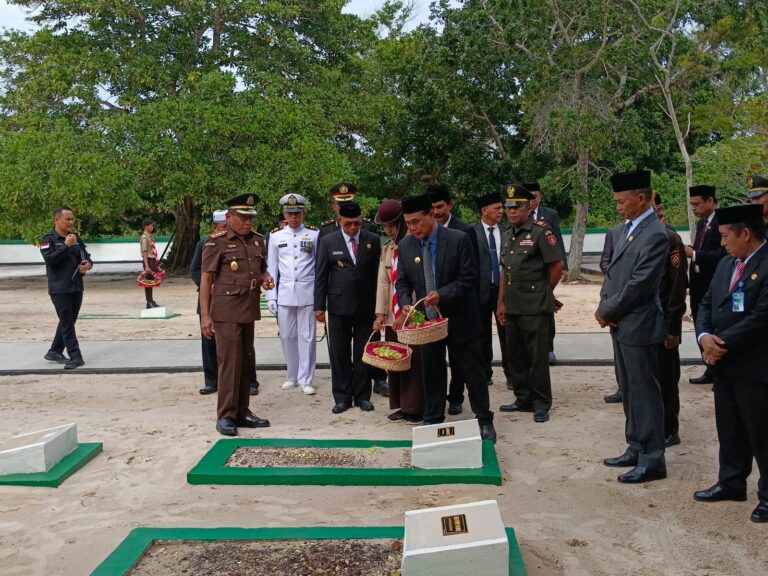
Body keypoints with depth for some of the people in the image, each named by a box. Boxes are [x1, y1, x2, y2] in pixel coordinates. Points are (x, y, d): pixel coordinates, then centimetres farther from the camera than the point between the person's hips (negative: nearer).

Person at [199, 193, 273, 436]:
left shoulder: (258, 240, 10)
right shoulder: (216, 242, -7)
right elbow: (206, 279, -8)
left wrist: (266, 279, -1)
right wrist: (205, 315, -13)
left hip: (249, 310, 6)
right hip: (226, 311, -6)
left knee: (246, 361, 10)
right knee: (230, 361, -6)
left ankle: (242, 411, 20)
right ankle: (225, 416, 3)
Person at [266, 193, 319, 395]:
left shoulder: (314, 235, 2)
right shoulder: (275, 236, 6)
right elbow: (271, 268, 7)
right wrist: (271, 296, 1)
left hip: (307, 293, -2)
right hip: (284, 294, 2)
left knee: (307, 337, 2)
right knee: (287, 337, 9)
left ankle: (306, 379, 11)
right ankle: (293, 376, 24)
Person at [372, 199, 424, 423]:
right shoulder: (387, 249, 13)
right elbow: (383, 283, 11)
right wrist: (380, 313, 4)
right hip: (393, 316, 6)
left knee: (415, 360, -3)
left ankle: (415, 407, 8)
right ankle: (400, 405, 21)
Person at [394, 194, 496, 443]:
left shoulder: (458, 239, -15)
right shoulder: (405, 245, -2)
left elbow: (469, 278, -14)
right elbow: (402, 282, 5)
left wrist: (442, 294, -27)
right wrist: (405, 304, -15)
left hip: (459, 319, -3)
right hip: (426, 320, 4)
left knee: (473, 372, 7)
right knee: (431, 373, 13)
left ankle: (484, 421, 20)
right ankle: (433, 421, 27)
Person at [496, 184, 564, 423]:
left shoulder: (540, 231, -9)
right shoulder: (507, 235, 13)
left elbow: (557, 265, -9)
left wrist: (543, 293, 1)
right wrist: (501, 302, 13)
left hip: (535, 308, -7)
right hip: (512, 307, 7)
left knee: (537, 357, 0)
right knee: (515, 356, 13)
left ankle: (541, 404, 10)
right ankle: (524, 399, 25)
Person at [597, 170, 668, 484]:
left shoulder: (655, 235, -18)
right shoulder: (627, 228, 11)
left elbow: (639, 285, -21)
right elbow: (612, 271, 14)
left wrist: (606, 310, -10)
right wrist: (604, 306, -1)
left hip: (638, 326, -9)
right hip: (621, 324, 9)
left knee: (645, 393, 0)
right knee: (629, 392, 17)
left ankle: (652, 460, 11)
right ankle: (636, 449, 30)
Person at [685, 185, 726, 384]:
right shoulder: (701, 223, 15)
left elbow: (724, 253, -23)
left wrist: (694, 254, -21)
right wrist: (690, 252, -3)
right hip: (699, 284, 9)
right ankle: (712, 371, 24)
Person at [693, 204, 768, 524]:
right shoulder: (727, 263, 11)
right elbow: (707, 303, 11)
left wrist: (722, 343, -16)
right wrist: (704, 336, -8)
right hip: (724, 362, 8)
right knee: (729, 429, 18)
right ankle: (731, 482, 32)